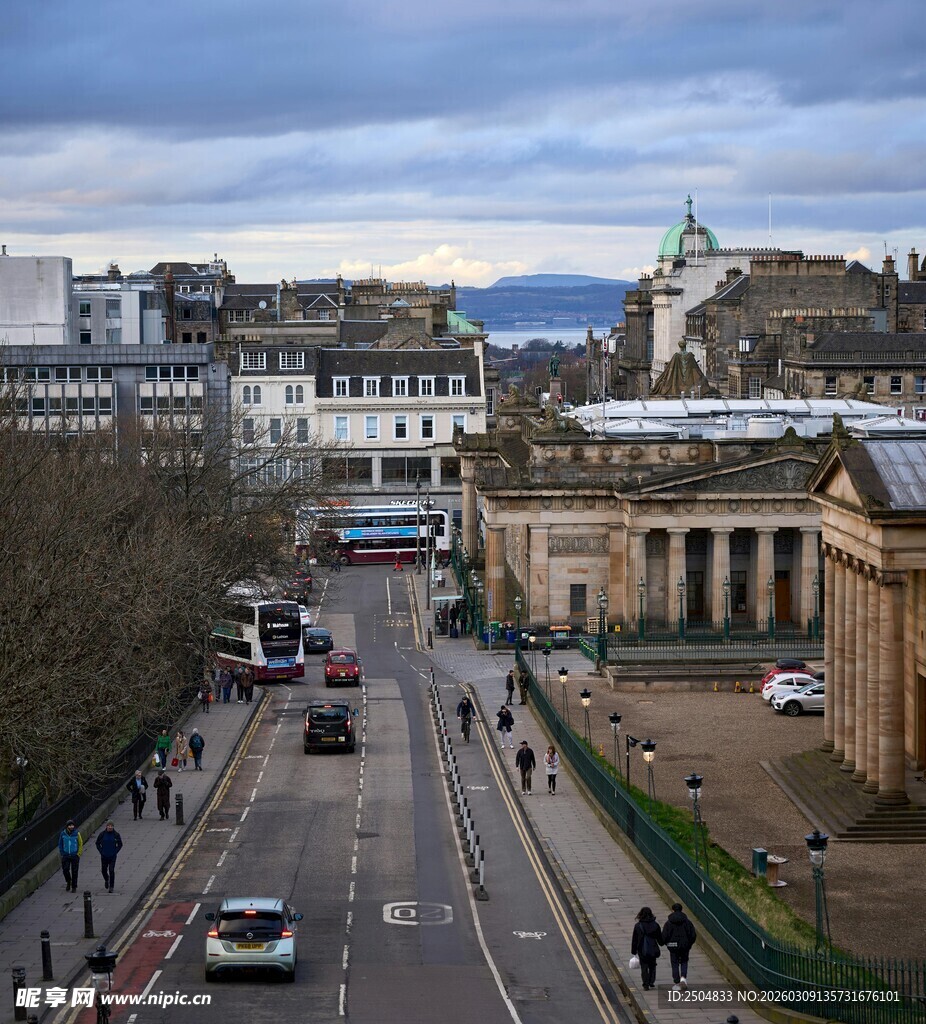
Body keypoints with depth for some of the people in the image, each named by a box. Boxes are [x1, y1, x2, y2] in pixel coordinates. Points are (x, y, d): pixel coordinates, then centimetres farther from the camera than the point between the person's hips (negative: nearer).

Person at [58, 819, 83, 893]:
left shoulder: (77, 834, -5)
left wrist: (78, 854, -6)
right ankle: (68, 882, 22)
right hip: (66, 856, 1)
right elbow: (60, 844, 8)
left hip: (75, 856, -1)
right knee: (65, 870, -6)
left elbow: (80, 844, 1)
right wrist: (62, 853, 2)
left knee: (74, 872, 1)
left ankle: (74, 887, 12)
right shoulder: (63, 834, -1)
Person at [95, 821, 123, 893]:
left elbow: (120, 844, 7)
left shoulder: (116, 835, -4)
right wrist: (101, 851, -1)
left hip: (112, 856, -2)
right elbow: (97, 843, 8)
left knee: (111, 871, -8)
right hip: (104, 856, 2)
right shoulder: (102, 834, -4)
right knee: (103, 870, 10)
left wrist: (115, 851, -2)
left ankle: (111, 887, 0)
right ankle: (106, 879, 43)